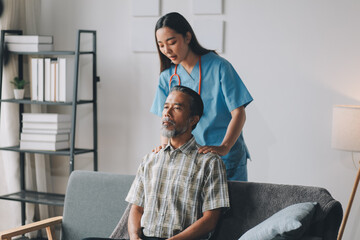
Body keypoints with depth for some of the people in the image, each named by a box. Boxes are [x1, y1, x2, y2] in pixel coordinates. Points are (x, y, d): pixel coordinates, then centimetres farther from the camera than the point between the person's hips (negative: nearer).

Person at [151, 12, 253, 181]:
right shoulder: (167, 77, 4)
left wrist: (223, 148, -27)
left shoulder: (218, 67, -9)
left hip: (227, 159, -3)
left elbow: (238, 113, -12)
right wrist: (165, 145, -15)